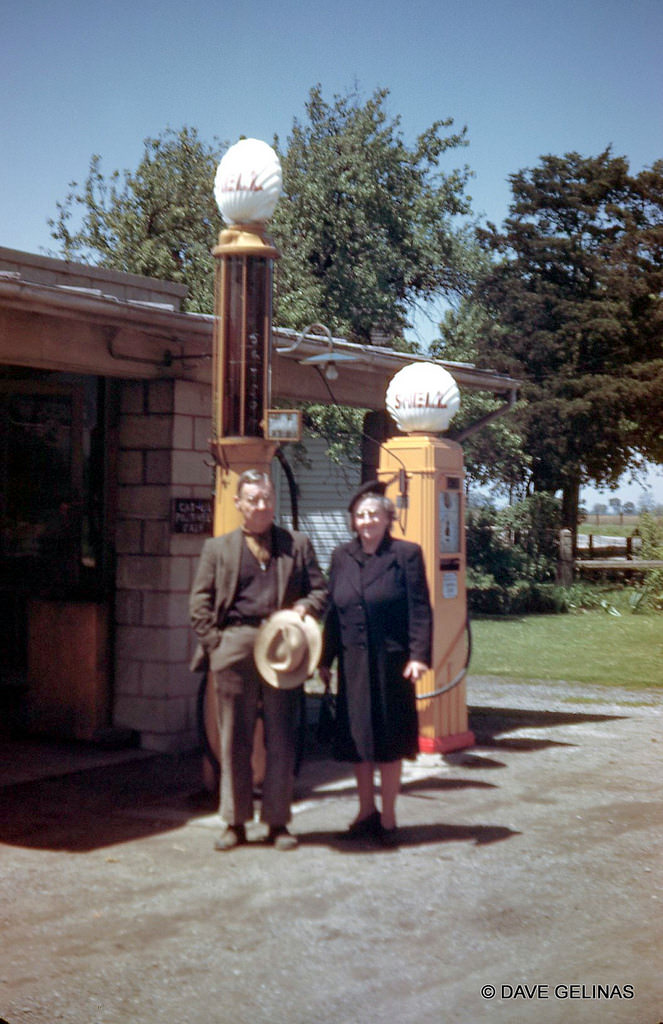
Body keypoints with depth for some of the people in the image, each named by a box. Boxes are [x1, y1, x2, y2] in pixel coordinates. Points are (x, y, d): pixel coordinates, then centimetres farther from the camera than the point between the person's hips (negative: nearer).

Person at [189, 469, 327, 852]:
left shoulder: (298, 545, 13)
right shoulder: (217, 548, 13)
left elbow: (320, 590, 10)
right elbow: (200, 600, 8)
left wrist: (304, 609, -10)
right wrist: (214, 641, -3)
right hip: (235, 648, 0)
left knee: (282, 738, 2)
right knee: (235, 738, 4)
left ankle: (278, 822, 12)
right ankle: (235, 822, 13)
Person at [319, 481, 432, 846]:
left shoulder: (406, 554, -2)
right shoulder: (342, 557, 10)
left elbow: (420, 609, -6)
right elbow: (333, 610, 12)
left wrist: (419, 655, -15)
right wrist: (325, 658, 9)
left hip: (391, 661, -4)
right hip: (353, 662, 4)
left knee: (390, 740, 4)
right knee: (357, 738, 10)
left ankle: (388, 819, 14)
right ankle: (367, 812, 24)